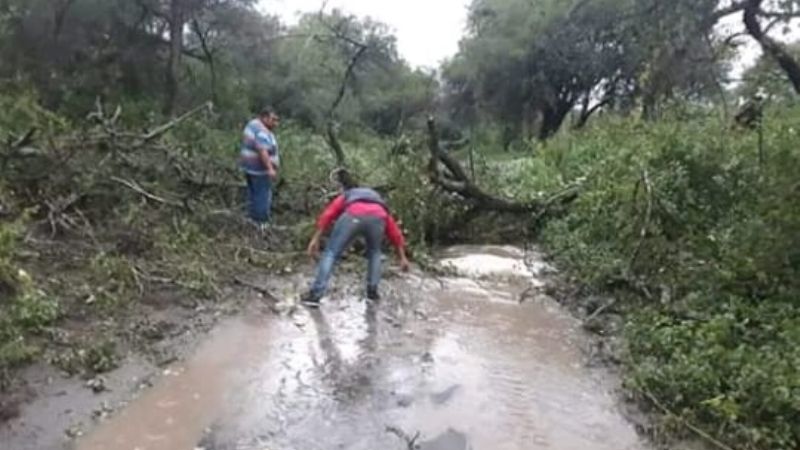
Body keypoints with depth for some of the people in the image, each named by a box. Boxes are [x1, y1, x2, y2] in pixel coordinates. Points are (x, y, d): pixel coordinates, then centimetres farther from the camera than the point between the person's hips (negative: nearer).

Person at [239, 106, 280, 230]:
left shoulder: (253, 124, 10)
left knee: (252, 193, 18)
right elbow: (262, 151, -33)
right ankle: (262, 223, 7)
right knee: (262, 195, -1)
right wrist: (270, 169, -37)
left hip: (249, 166, 10)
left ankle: (253, 218, 28)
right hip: (259, 168, -10)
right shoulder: (261, 131, -22)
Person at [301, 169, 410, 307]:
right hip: (377, 217, 2)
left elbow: (327, 215, 21)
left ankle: (315, 295, 3)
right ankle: (372, 291, 26)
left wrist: (315, 240, 15)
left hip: (353, 216, -2)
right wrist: (402, 258, 43)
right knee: (374, 252, 30)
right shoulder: (379, 201, 45)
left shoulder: (346, 196, 40)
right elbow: (395, 232, 41)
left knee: (331, 253, 9)